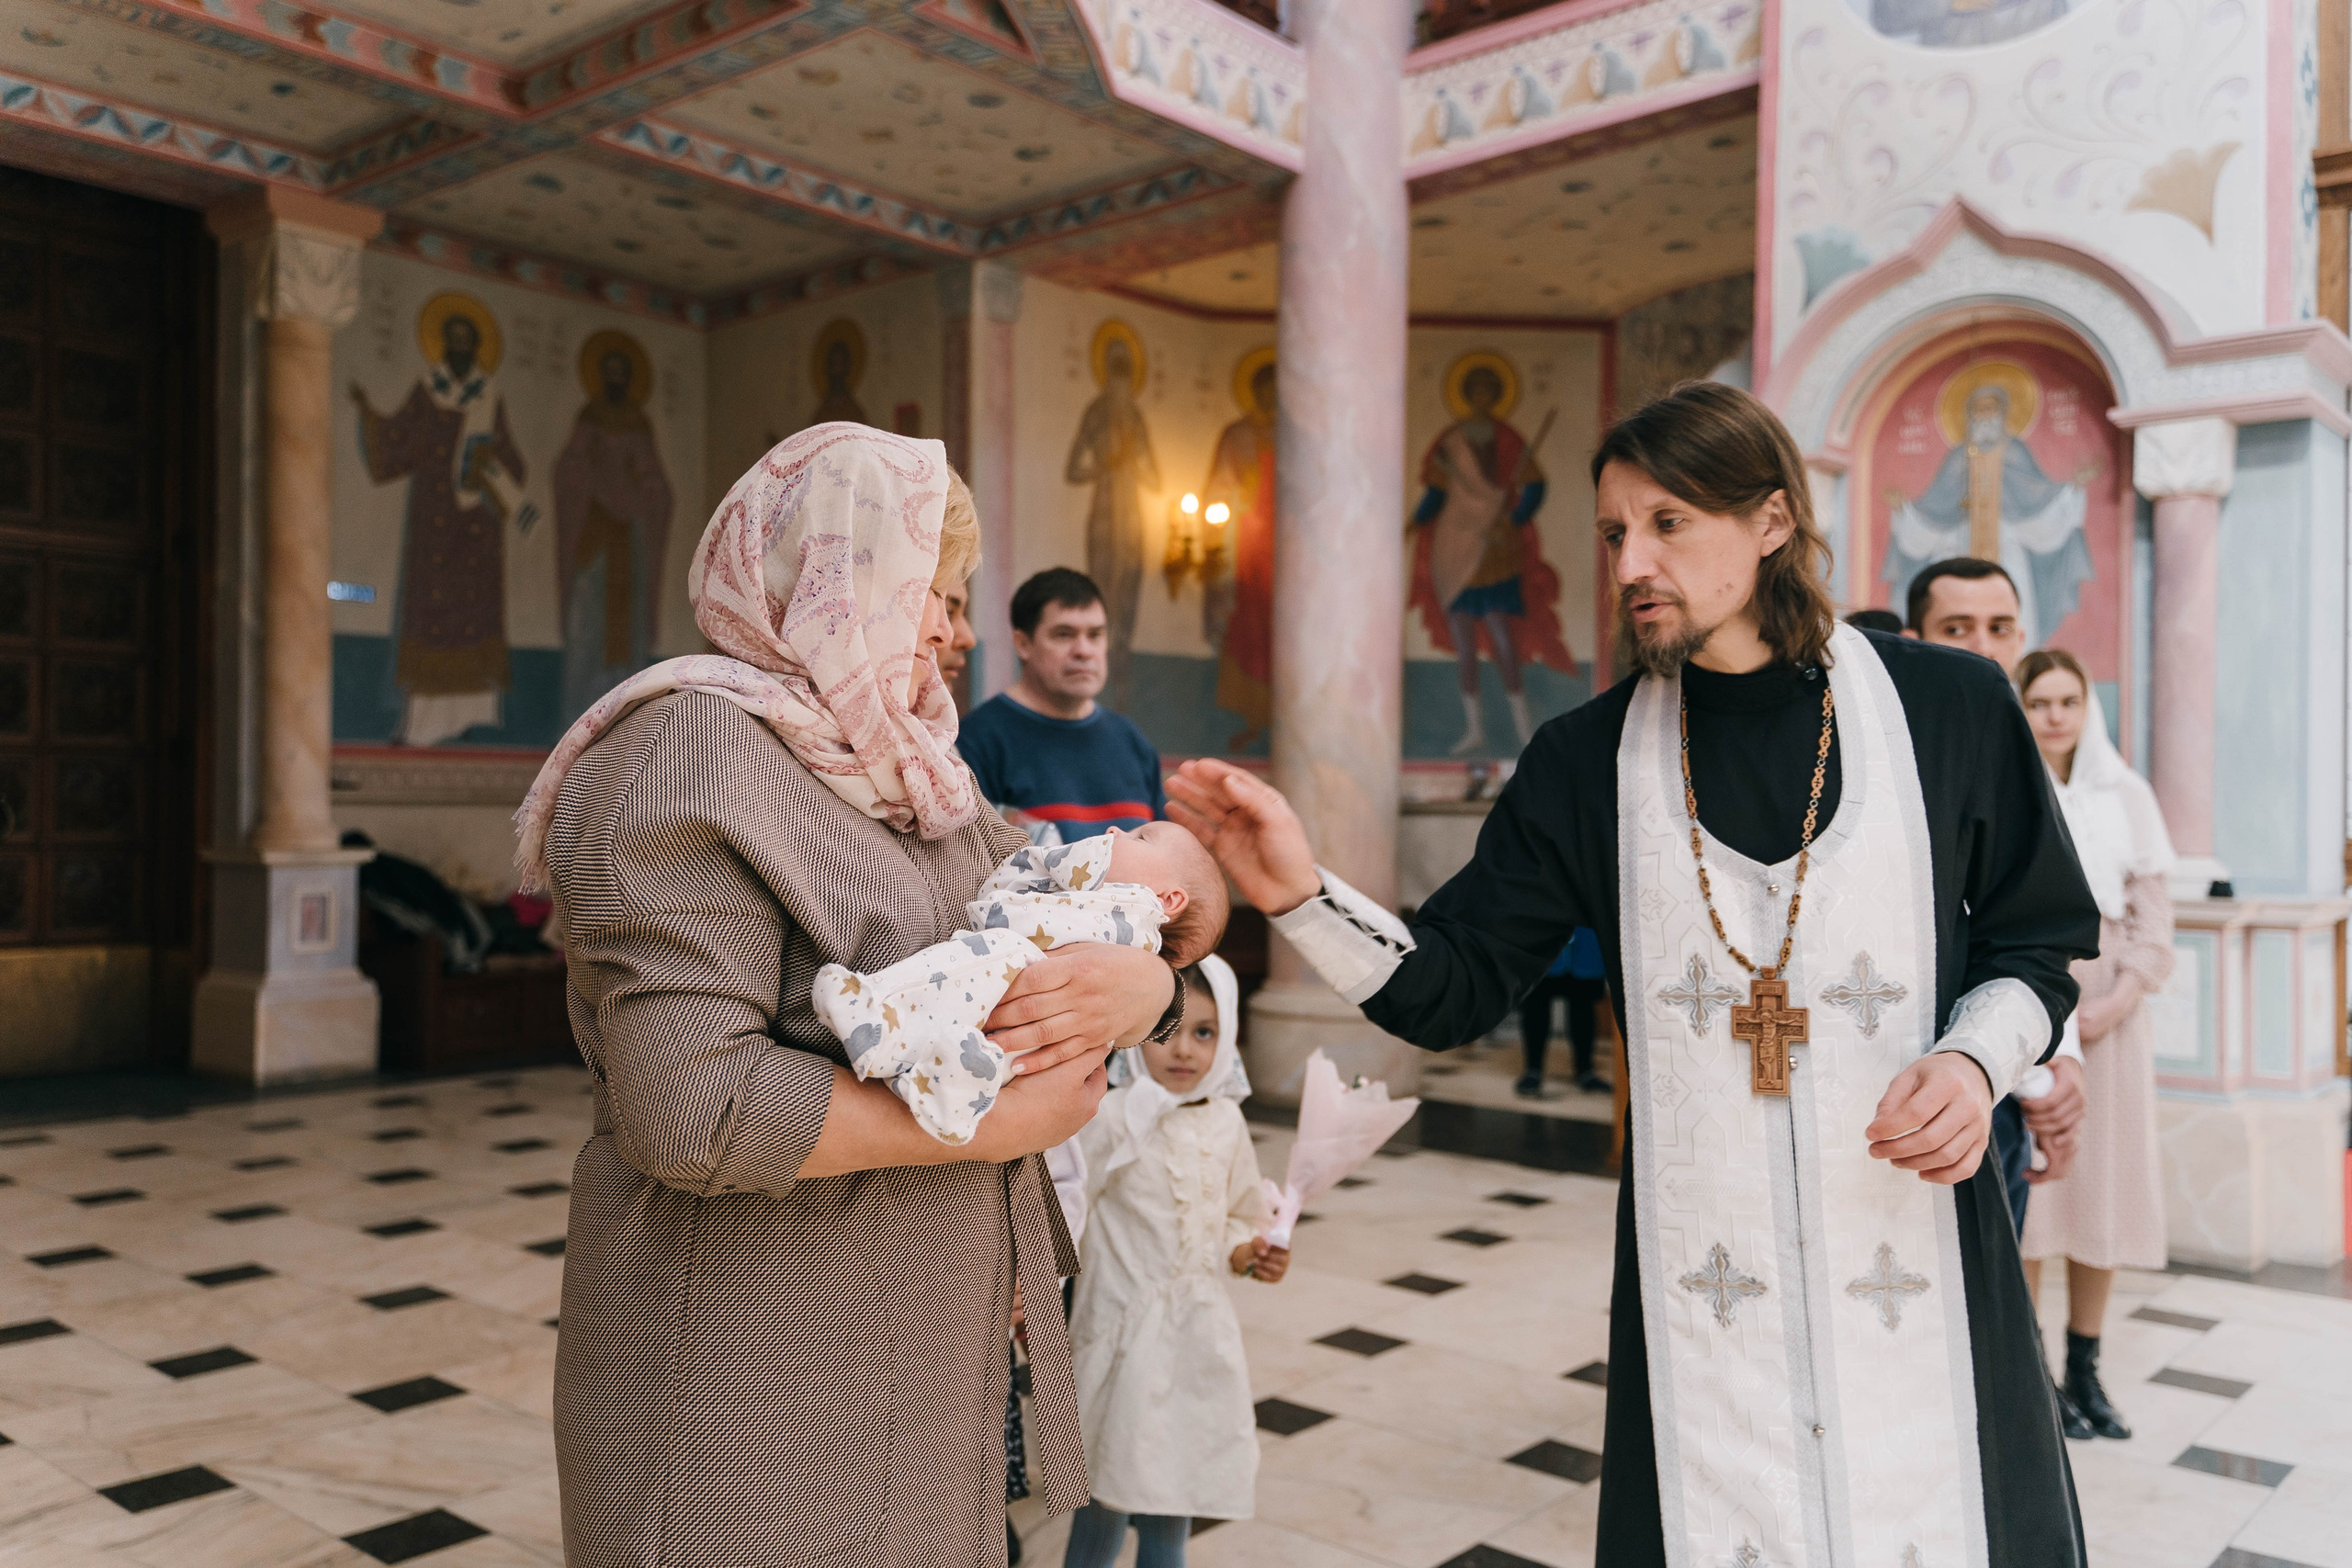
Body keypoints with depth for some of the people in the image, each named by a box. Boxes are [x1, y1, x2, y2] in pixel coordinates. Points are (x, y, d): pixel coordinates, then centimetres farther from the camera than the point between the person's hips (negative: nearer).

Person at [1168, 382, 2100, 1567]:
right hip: (1699, 1273, 1)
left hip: (1917, 1244, 0)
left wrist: (1978, 1058, -11)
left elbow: (2038, 943, 9)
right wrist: (1301, 895, -18)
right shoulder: (1588, 761, 0)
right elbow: (1453, 989, -3)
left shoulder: (1946, 709, -2)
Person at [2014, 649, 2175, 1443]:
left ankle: (2084, 1369, 18)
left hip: (2112, 1013, 4)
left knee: (2106, 1184, 6)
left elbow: (2152, 909, 7)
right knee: (2025, 1187, -3)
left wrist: (2121, 998, -6)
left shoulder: (2126, 795, 8)